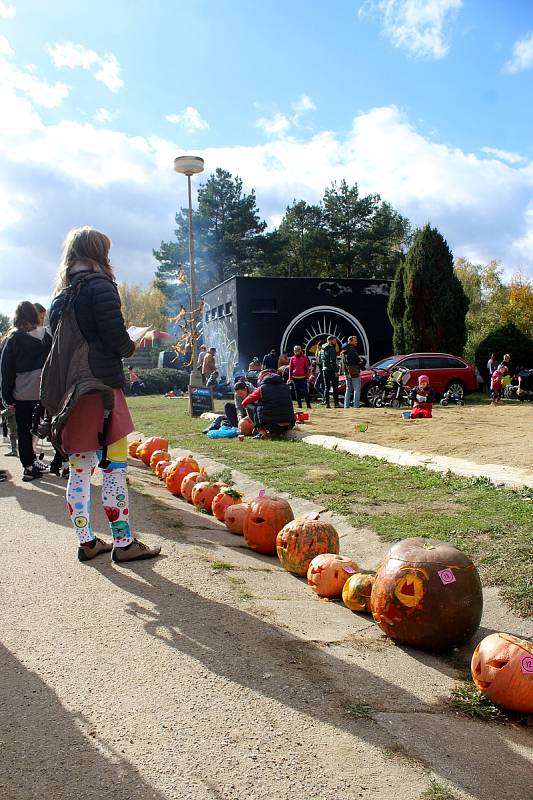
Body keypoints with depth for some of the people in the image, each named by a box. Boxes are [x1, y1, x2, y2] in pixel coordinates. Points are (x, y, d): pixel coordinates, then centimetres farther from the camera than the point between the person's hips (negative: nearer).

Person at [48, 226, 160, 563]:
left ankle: (87, 541, 17)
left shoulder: (61, 295, 17)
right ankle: (124, 543, 4)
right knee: (115, 467, -2)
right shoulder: (100, 286, -7)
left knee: (79, 469, 10)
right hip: (102, 388, -8)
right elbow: (116, 336, -15)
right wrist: (130, 348, 5)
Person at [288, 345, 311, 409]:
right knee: (297, 391, 5)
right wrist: (290, 378, 6)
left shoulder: (304, 357, 1)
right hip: (295, 377, 3)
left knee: (305, 391, -6)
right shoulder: (292, 358, 7)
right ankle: (299, 404, 10)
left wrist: (307, 377, -1)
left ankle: (308, 404, -3)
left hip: (303, 377, -3)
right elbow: (290, 368, 9)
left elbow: (307, 367, 3)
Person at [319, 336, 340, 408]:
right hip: (331, 370, -8)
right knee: (335, 387, -3)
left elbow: (320, 360, 16)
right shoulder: (331, 349, -12)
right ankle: (336, 403, -6)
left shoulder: (322, 349, 13)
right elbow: (333, 361, -18)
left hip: (324, 370, 8)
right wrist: (336, 371, -18)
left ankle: (327, 403, 8)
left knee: (326, 387, 10)